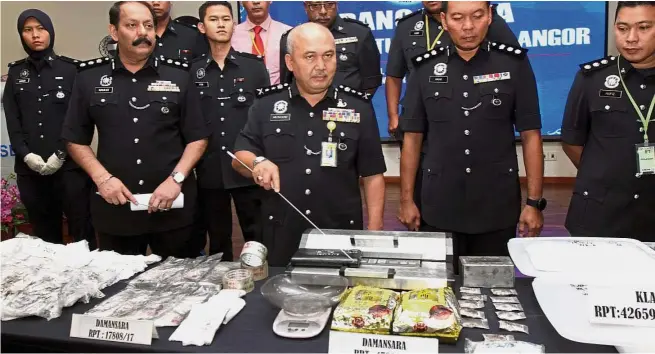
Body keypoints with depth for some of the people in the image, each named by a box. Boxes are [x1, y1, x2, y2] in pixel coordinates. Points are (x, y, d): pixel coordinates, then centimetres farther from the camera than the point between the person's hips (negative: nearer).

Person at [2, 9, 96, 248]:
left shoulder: (71, 69, 4)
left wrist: (61, 154, -10)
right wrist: (26, 155, -6)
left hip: (69, 165, -3)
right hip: (29, 168, 3)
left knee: (81, 230, -3)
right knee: (44, 232, 9)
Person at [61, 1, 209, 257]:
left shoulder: (179, 76, 1)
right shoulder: (89, 77, 3)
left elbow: (198, 138, 1)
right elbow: (76, 140, 8)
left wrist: (176, 179, -12)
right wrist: (101, 178, -7)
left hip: (173, 207, 0)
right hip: (114, 207, 1)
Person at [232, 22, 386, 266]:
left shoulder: (358, 107, 0)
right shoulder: (266, 104, 2)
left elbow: (372, 175, 1)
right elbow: (239, 157, 4)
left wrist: (374, 232, -4)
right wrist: (257, 163, -18)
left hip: (342, 237, 0)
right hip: (281, 238, 1)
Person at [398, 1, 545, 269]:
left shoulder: (515, 64, -2)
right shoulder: (425, 68, 1)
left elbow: (531, 136, -1)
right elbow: (412, 137, 4)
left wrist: (534, 202, -4)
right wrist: (406, 199, 3)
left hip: (497, 207, 0)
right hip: (439, 208, 1)